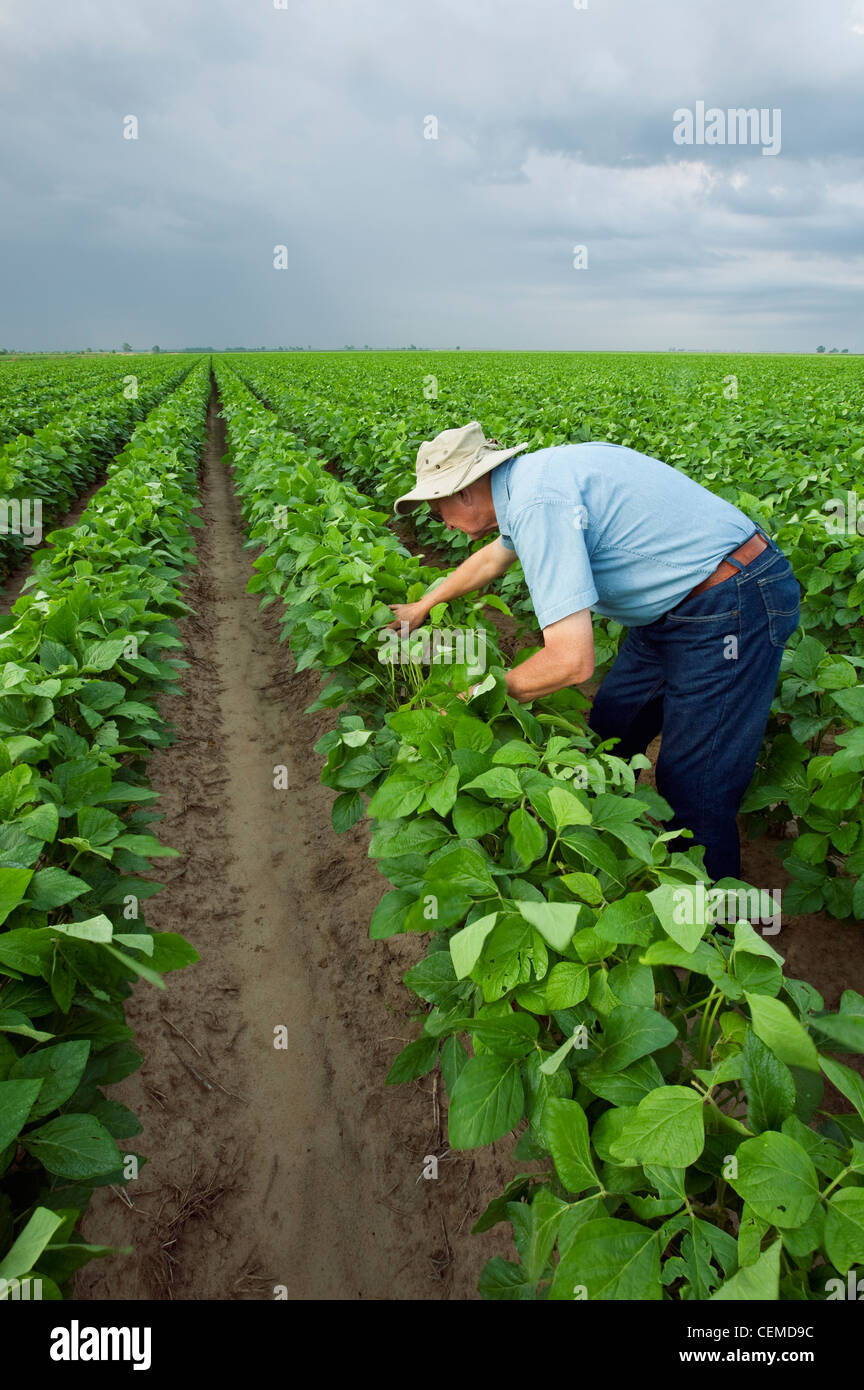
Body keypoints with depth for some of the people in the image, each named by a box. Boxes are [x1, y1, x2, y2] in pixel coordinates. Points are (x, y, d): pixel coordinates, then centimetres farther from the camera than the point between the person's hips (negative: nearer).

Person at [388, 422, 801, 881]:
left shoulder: (537, 502, -25)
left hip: (734, 607, -10)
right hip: (678, 606, 10)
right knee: (608, 736, 19)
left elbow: (571, 660, -29)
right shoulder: (533, 477, 7)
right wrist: (421, 607, 43)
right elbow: (492, 557, 29)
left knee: (692, 796, -4)